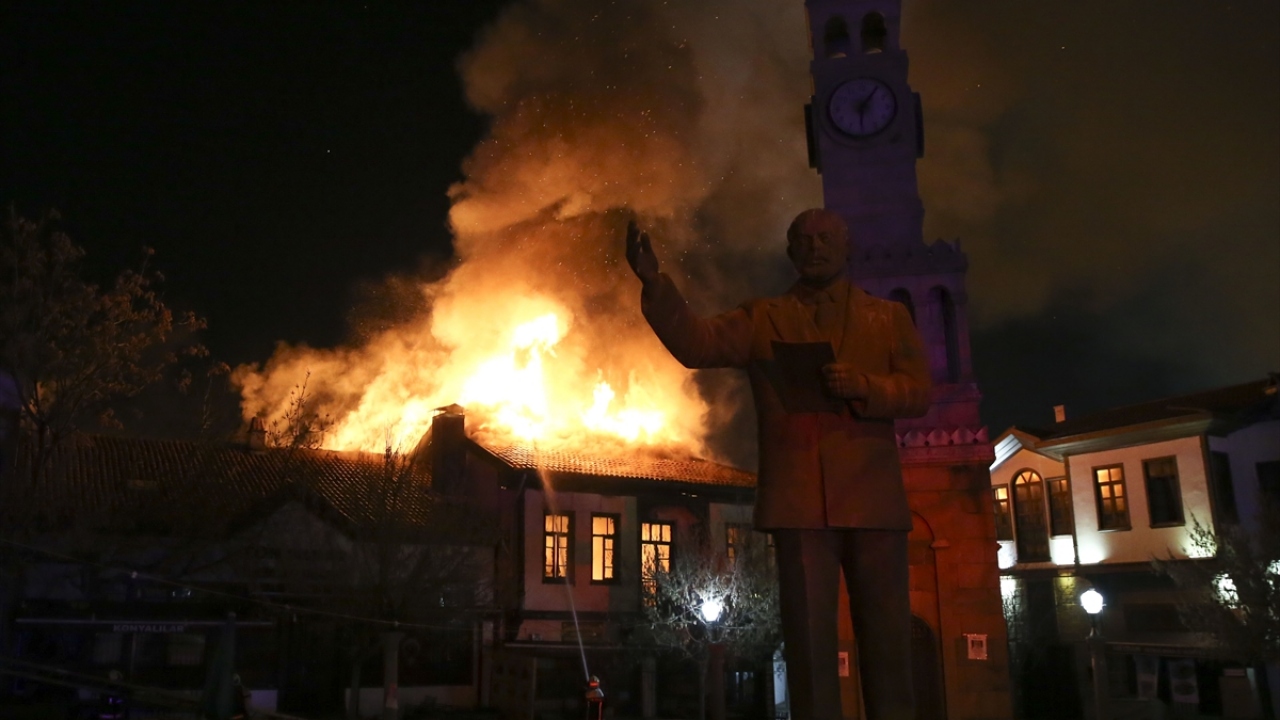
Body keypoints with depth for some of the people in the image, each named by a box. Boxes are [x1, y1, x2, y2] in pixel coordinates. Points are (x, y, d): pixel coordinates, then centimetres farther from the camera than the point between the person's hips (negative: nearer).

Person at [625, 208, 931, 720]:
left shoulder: (889, 317, 16)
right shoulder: (761, 319, 12)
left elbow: (919, 392, 9)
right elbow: (698, 344, -4)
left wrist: (863, 386, -12)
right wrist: (654, 282, -20)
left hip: (873, 500, 1)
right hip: (800, 502, -1)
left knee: (887, 640, 4)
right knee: (809, 641, 2)